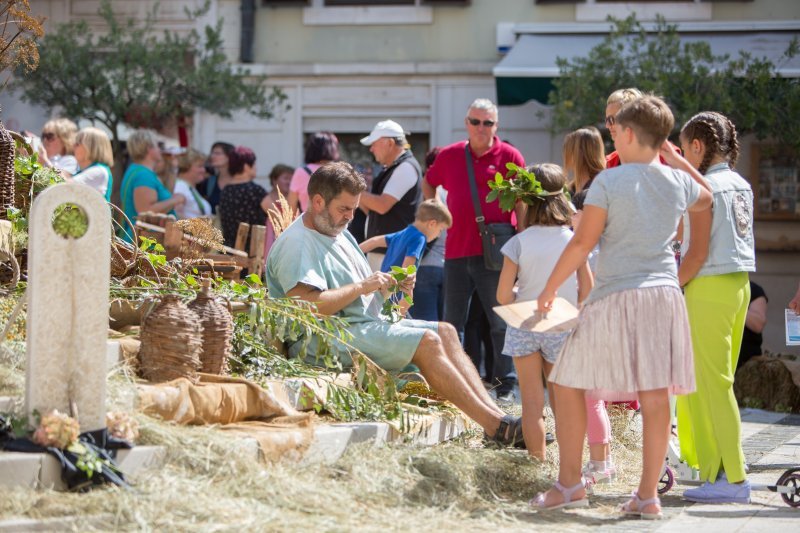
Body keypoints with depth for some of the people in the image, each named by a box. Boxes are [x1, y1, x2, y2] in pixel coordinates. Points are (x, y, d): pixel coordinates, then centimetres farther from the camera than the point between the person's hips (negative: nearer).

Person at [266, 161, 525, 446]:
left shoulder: (340, 234, 22)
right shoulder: (296, 244, -10)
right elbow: (306, 306, -24)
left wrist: (389, 285, 4)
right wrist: (362, 286, -17)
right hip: (326, 340, -10)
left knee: (445, 331, -1)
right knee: (426, 342, -21)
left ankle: (492, 411, -13)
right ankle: (494, 425, -21)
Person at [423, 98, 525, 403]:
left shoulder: (509, 157, 0)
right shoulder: (449, 156, 10)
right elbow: (428, 184, 28)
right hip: (456, 251, 4)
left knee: (501, 322, 0)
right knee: (452, 323, 7)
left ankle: (506, 386, 5)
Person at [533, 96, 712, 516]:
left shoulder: (609, 181, -8)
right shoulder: (679, 183, 6)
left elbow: (582, 242, -9)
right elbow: (708, 198, 30)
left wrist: (549, 289, 0)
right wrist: (673, 154, 29)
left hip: (614, 296, -4)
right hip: (664, 295, 5)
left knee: (568, 385, 8)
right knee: (656, 395, 3)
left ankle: (570, 483, 9)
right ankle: (648, 494, 4)